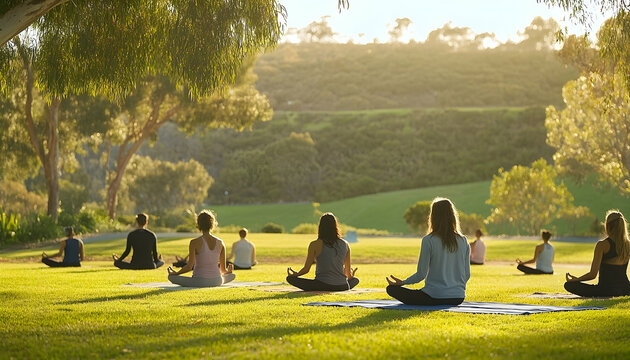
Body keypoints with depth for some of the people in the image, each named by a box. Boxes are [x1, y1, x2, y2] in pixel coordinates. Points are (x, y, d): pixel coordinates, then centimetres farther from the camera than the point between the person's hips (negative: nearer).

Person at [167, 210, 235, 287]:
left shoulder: (194, 242, -13)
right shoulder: (220, 242, -2)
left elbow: (189, 266, -17)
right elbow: (223, 269, 3)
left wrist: (175, 273, 0)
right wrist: (227, 271, 27)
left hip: (199, 282, -3)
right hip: (217, 282, 3)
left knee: (171, 277, 13)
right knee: (232, 275, 35)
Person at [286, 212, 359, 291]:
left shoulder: (315, 245, -5)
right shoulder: (345, 244, 4)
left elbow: (306, 269, 0)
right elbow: (348, 272, 11)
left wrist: (295, 274, 22)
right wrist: (350, 275, 36)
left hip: (322, 286, -4)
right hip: (342, 287, 4)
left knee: (290, 278, 6)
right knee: (356, 280, 36)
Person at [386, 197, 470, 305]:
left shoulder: (429, 240, -12)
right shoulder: (463, 241, 2)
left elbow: (421, 274, -11)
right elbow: (467, 274, 7)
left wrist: (402, 282, 6)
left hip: (435, 298, -7)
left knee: (392, 289, 5)